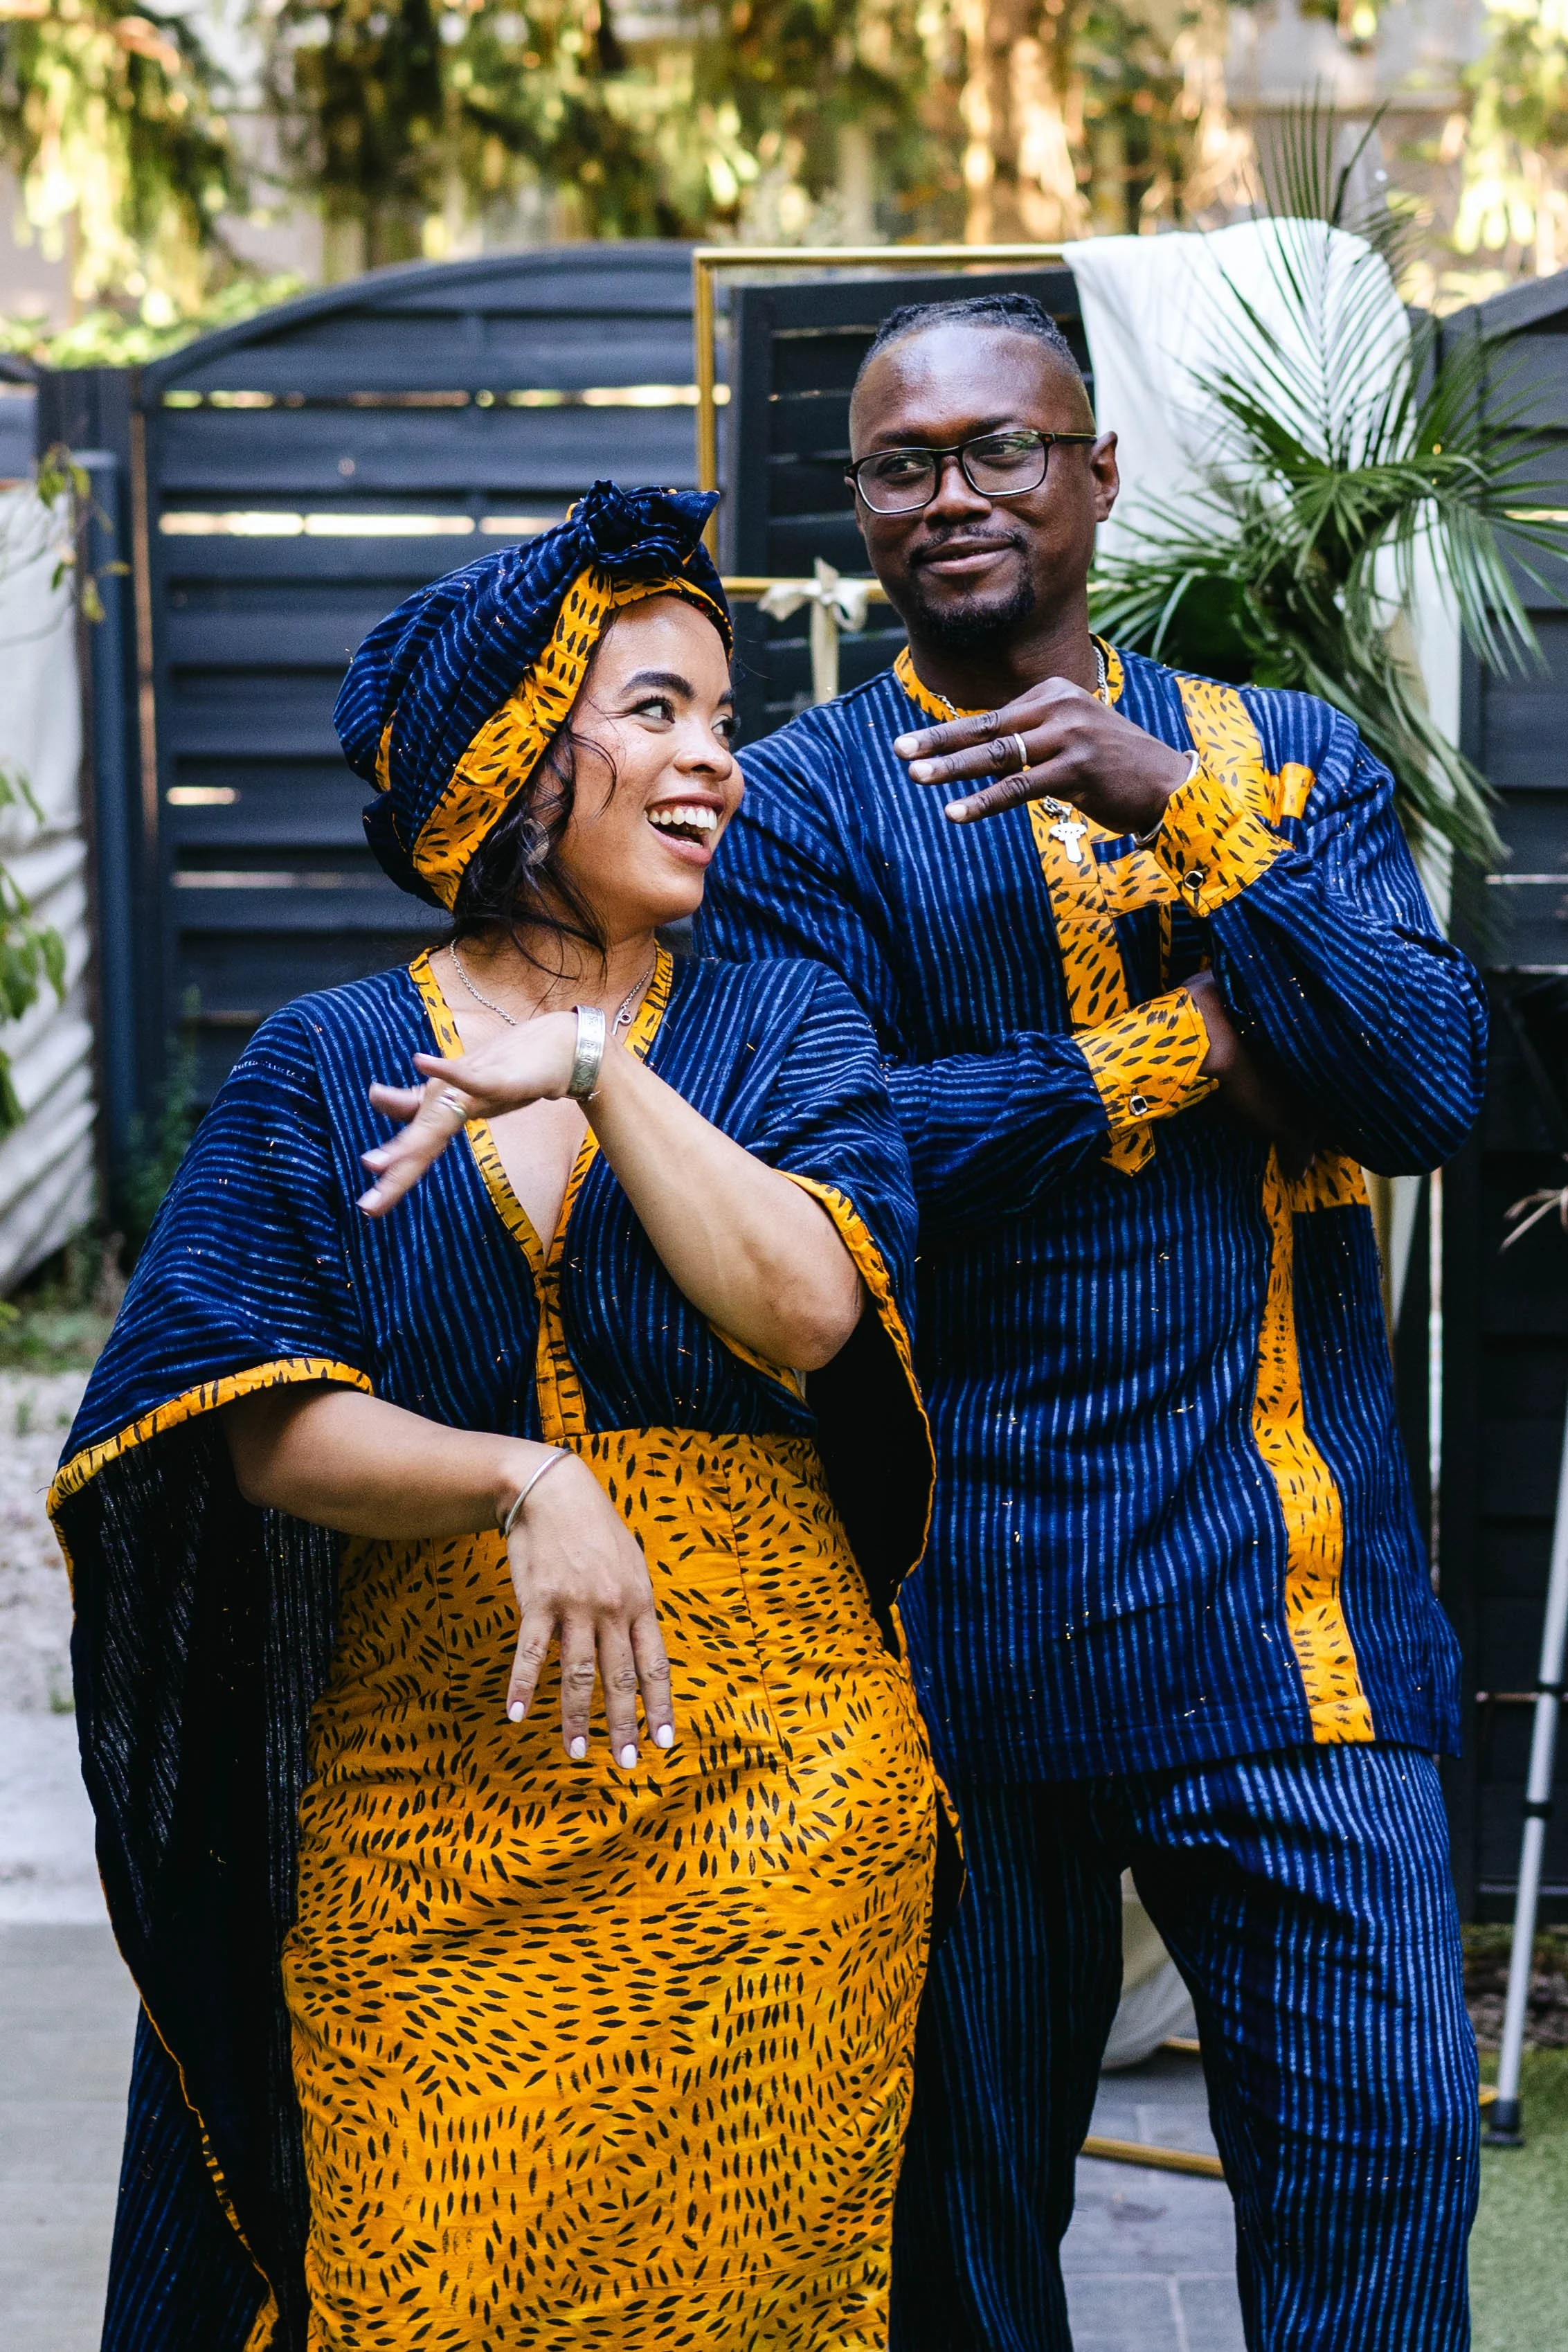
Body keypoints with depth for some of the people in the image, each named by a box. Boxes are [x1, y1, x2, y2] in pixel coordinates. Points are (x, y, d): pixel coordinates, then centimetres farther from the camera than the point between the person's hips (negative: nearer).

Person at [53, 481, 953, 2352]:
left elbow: (807, 1312, -11)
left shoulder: (784, 1025, 7)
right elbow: (272, 1429, -7)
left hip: (764, 1797, 1)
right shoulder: (327, 1066, 4)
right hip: (428, 1815, 0)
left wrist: (593, 1072, -12)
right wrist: (527, 1484, -23)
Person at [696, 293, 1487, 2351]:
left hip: (1295, 1585, 2)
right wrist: (1184, 1049, -8)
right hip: (972, 1607, -1)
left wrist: (1182, 817, -13)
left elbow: (1431, 1084, -4)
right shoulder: (801, 804, 4)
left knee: (1388, 2139, -3)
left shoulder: (1292, 760, 11)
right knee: (964, 2183, 9)